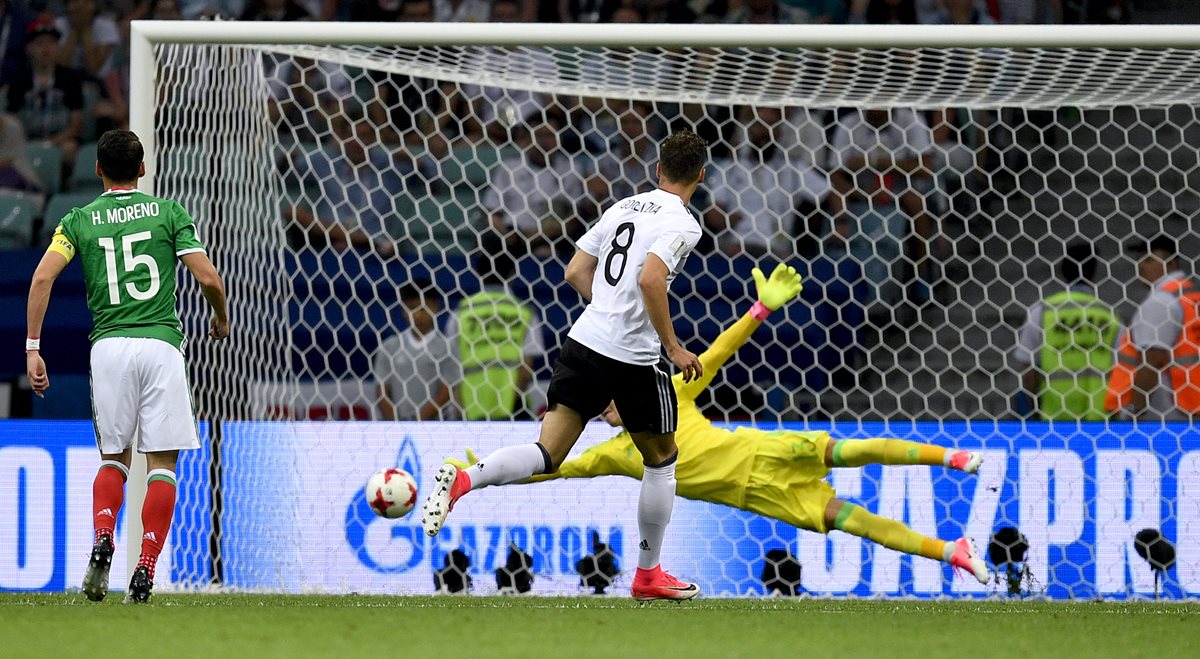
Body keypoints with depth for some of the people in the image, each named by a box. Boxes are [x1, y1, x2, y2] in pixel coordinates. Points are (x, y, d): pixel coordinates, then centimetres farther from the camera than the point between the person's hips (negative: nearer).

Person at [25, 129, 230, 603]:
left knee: (113, 458, 16)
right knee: (161, 462, 2)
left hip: (108, 346, 2)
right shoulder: (169, 212, 7)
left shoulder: (79, 220, 10)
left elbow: (43, 277, -4)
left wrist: (32, 348, -2)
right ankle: (145, 571, -8)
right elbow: (208, 278, 0)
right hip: (161, 343, -2)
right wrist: (221, 319, 20)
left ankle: (102, 542, -10)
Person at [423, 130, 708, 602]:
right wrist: (672, 346, -14)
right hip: (632, 359, -6)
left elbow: (576, 272, 16)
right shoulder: (682, 223, -8)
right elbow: (650, 280, -23)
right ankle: (648, 576, 22)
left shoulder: (623, 208, 15)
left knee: (548, 454, 1)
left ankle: (461, 480, -25)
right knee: (662, 458, 15)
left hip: (584, 340, 6)